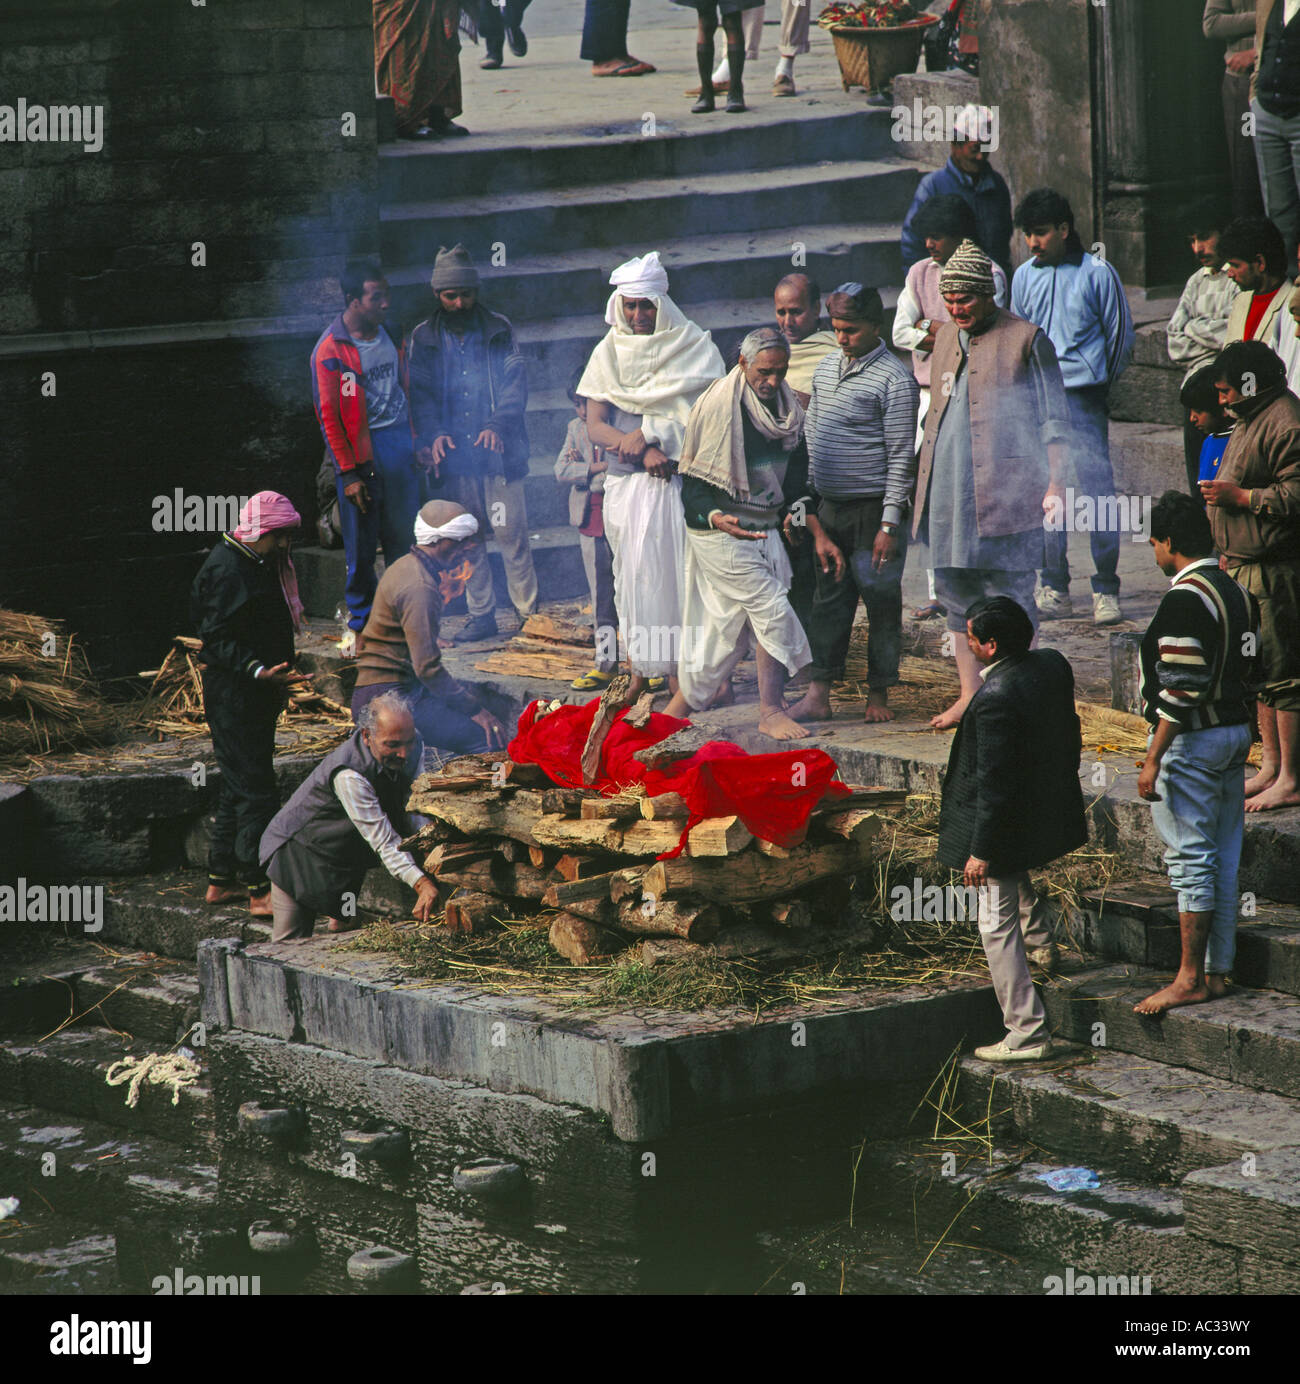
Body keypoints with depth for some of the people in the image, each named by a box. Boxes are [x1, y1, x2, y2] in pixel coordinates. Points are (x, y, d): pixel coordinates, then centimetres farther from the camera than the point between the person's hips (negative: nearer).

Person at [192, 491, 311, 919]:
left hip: (254, 693, 11)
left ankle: (221, 881, 22)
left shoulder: (261, 564, 14)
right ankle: (261, 891, -11)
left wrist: (277, 677, 25)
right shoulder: (228, 569, -18)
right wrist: (259, 671, -34)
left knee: (239, 787, 15)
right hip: (233, 694, -11)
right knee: (255, 790, -11)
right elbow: (217, 638, -22)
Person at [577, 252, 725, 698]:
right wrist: (643, 451, -12)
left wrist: (649, 433, -13)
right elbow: (595, 426, 4)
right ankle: (640, 670, 3)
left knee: (676, 569, -9)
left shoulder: (694, 348, 4)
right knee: (633, 571, 0)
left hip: (681, 478, -3)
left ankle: (678, 669, -8)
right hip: (627, 480, 3)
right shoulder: (610, 353, 11)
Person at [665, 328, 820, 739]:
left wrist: (818, 533, 9)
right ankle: (769, 711, -5)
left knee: (729, 628, 7)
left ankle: (680, 707, 19)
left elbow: (795, 479, 18)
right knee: (772, 609, -13)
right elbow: (692, 478, -11)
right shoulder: (716, 407, -12)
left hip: (764, 531, 7)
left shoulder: (788, 410, 10)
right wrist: (714, 516, -27)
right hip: (722, 533, -7)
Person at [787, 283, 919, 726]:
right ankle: (817, 696, 8)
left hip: (872, 508, -6)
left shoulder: (894, 380, -11)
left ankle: (878, 696, 10)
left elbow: (901, 457, -13)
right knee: (828, 601, 7)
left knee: (881, 603, 2)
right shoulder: (826, 368, 11)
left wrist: (890, 524, -17)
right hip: (829, 507, 6)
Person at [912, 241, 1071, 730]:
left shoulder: (1026, 340, -3)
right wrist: (923, 478, 20)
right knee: (956, 592, 9)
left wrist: (1055, 484, -8)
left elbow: (1053, 419, -2)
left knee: (1008, 595, -5)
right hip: (948, 489, 6)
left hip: (1004, 491, -6)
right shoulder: (946, 337, 16)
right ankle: (970, 694, 17)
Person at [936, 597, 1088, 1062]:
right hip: (1052, 811, 9)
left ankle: (1027, 1034, 8)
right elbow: (1069, 731, 11)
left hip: (1009, 825, -9)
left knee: (998, 926, 4)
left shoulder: (995, 700, -30)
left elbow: (994, 783, -26)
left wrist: (980, 852, -19)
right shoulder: (1053, 664, -5)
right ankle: (1039, 939, 43)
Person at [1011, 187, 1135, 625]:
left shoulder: (1097, 274, -3)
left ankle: (1106, 589, -2)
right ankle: (1054, 588, 11)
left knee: (1098, 493, -9)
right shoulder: (1023, 277, 10)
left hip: (1082, 398, -4)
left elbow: (1120, 334, 5)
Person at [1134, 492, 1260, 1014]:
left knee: (1190, 859, -6)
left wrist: (1153, 759, -20)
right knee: (1223, 858, 11)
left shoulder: (1184, 600, -18)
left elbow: (1181, 690, -22)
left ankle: (1190, 978, -4)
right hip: (1236, 732, 9)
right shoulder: (1238, 593, 10)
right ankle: (1217, 971, 15)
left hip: (1191, 740, -9)